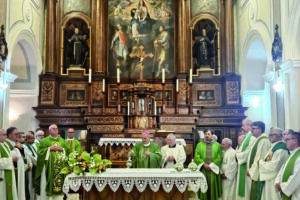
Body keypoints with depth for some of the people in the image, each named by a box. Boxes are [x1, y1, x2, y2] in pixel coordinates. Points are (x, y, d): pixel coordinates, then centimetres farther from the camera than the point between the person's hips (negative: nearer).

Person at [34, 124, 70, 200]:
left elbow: (68, 150, 12)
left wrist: (62, 149, -4)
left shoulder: (62, 141, 16)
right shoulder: (44, 141, 6)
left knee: (60, 182, 0)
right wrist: (49, 148, -11)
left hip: (60, 167, 3)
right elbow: (40, 151, -4)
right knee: (48, 183, -4)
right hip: (48, 167, -3)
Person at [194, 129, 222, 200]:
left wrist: (211, 165, -12)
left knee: (213, 187, 1)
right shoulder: (199, 144, 10)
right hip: (202, 170, 1)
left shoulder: (217, 145, 8)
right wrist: (204, 164, -13)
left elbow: (219, 158, -1)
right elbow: (197, 157, 1)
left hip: (213, 171, 0)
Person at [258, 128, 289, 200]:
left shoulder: (281, 150, -18)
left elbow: (274, 166, -24)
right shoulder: (274, 147, 12)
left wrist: (261, 163, -11)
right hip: (269, 180, 9)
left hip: (275, 181, -9)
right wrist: (262, 162, 1)